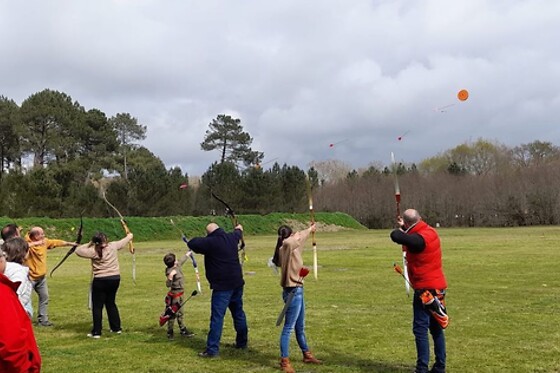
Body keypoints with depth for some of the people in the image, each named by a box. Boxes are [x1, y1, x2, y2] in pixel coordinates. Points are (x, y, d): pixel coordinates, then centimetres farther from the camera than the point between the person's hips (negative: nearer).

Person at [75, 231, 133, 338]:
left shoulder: (93, 251, -11)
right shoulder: (113, 246, -1)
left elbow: (78, 250, -5)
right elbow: (124, 241, 16)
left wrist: (89, 244, 4)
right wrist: (129, 236, 37)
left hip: (100, 281, -5)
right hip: (115, 278, 5)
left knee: (97, 306, 3)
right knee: (111, 303, 20)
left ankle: (96, 332, 4)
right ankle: (116, 327, 26)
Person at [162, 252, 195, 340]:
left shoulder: (177, 266, 1)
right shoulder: (170, 271, -24)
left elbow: (182, 260, 24)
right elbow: (168, 284, -32)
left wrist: (187, 254, 38)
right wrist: (170, 277, -50)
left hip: (180, 294, 9)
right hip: (174, 295, -9)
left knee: (180, 313, 19)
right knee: (173, 314, -1)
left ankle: (183, 330, 29)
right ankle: (169, 333, 9)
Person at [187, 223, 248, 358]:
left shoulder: (210, 242, -16)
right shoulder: (231, 237, 5)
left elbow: (192, 243, -14)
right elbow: (238, 233, 28)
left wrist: (203, 239, 5)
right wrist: (239, 229, 52)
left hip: (222, 286, -7)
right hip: (237, 283, 8)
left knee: (217, 317, -7)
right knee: (238, 312, 20)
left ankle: (212, 349, -7)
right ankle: (242, 342, 31)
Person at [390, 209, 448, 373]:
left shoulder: (419, 239, -23)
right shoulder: (430, 232, 5)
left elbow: (395, 236, -30)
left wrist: (401, 228, -9)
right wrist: (404, 229, 21)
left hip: (426, 289, -9)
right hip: (437, 288, 9)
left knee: (420, 329, -5)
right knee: (436, 328, 15)